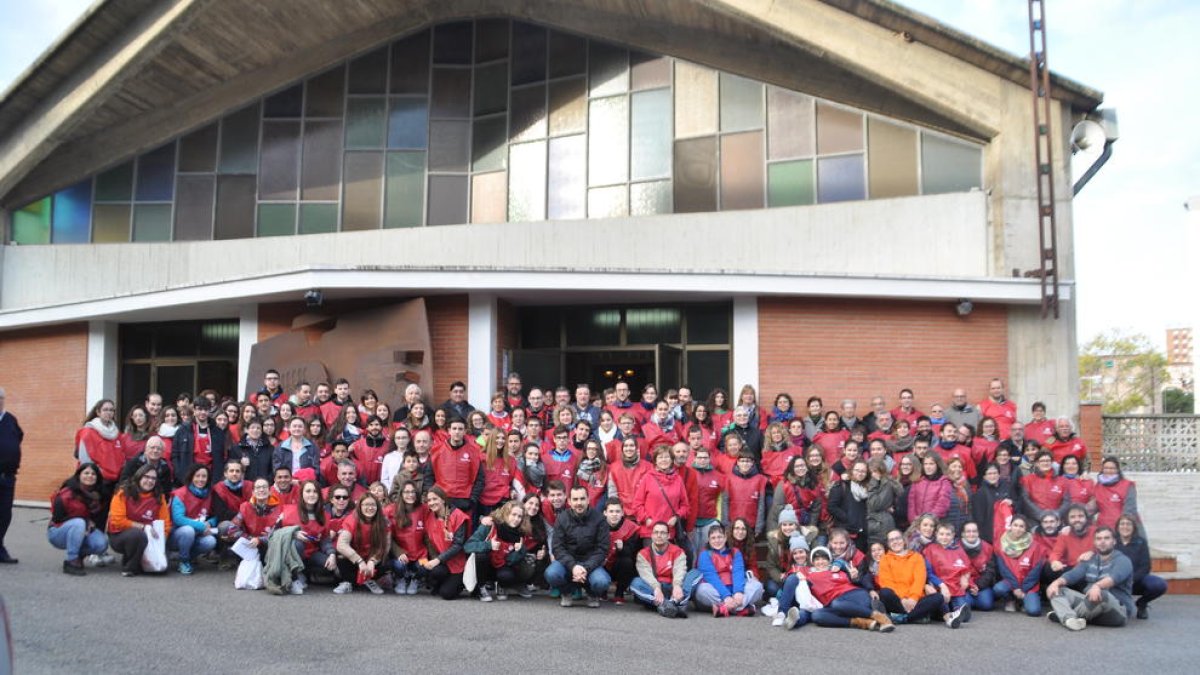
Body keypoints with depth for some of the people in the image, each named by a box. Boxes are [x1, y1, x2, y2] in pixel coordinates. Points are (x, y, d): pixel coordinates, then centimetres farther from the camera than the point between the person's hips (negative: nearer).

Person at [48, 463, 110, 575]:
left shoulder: (96, 495, -2)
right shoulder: (65, 495, -20)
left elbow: (98, 517, 8)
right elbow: (57, 519, -17)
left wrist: (91, 523, -15)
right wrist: (84, 521, -22)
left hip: (83, 531, 5)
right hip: (58, 533, -5)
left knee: (102, 543, -25)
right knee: (78, 523, -37)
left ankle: (78, 555, 6)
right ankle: (71, 561, -26)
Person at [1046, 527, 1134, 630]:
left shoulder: (1122, 560, -3)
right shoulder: (1090, 560, 16)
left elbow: (1115, 577, -26)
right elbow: (1073, 574, 1)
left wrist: (1097, 586, -47)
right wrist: (1056, 582, -21)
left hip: (1118, 610, -6)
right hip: (1090, 603, 6)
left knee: (1102, 594, -39)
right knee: (1057, 590, -8)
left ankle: (1062, 615, -25)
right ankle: (1070, 619, -40)